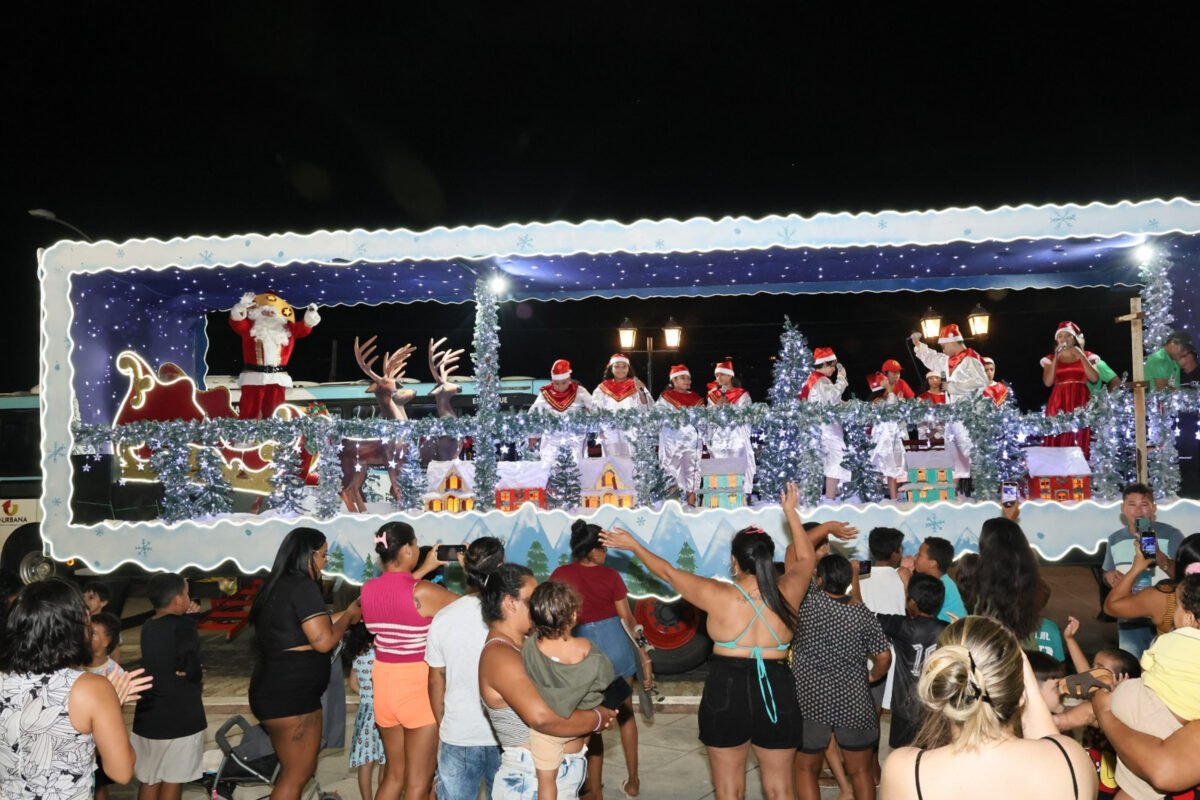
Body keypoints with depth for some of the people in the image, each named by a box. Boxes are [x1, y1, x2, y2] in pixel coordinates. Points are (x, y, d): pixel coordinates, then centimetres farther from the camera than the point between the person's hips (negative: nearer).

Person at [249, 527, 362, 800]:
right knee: (296, 774, 2)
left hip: (275, 691, 10)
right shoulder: (302, 586, -17)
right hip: (290, 695, -10)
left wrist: (347, 614, 18)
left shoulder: (276, 586, 12)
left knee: (295, 770, 20)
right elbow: (323, 641, -20)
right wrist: (348, 617, -3)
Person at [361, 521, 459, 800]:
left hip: (385, 683, 7)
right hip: (419, 687, -6)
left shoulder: (369, 589, -1)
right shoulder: (423, 592, -20)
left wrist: (425, 569, 22)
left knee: (394, 774, 22)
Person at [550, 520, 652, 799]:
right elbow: (627, 619, 1)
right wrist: (643, 654, 8)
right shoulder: (610, 575, -2)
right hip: (617, 644, 2)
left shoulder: (561, 575, -4)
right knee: (625, 712, 21)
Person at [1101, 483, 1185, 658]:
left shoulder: (1171, 535, -8)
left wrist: (1159, 556, -31)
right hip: (1129, 623, 4)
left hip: (1166, 621, -4)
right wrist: (1110, 576, -3)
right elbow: (1107, 573, 20)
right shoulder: (1115, 539, 7)